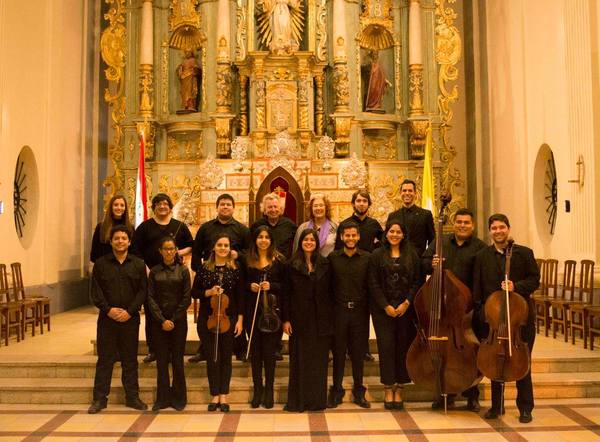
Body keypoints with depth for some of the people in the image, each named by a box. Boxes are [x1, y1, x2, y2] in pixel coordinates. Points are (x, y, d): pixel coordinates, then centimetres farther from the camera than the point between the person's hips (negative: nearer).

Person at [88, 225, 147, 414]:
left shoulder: (138, 264, 5)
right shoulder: (101, 264, 4)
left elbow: (142, 291, 0)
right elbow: (95, 291, 0)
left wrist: (129, 311, -10)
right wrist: (108, 309, -11)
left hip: (130, 318, 1)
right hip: (107, 318, 0)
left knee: (130, 359, 7)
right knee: (105, 359, 4)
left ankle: (132, 397, 16)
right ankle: (99, 398, 12)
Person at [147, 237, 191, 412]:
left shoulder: (183, 270, 2)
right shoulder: (154, 271, 5)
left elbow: (186, 298, -1)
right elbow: (151, 297, 0)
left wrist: (174, 319, -7)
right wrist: (162, 320, -9)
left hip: (178, 320, -1)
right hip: (159, 321, 1)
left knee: (177, 360, 2)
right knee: (161, 360, 3)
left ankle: (178, 398, 12)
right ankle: (162, 398, 12)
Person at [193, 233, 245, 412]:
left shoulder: (235, 268, 0)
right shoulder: (204, 268, 2)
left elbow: (240, 296, 1)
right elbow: (194, 292, 5)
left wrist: (240, 320, -3)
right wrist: (208, 292, -14)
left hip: (228, 318, 0)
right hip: (207, 318, 1)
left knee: (226, 357, 6)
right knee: (212, 358, 5)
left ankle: (223, 396, 17)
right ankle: (215, 395, 16)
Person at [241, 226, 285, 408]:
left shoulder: (279, 260, 1)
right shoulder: (247, 260, 7)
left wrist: (271, 286, -14)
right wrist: (250, 286, -7)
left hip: (272, 309, -2)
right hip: (252, 310, 2)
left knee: (269, 350, 2)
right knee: (255, 349, 6)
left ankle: (269, 389, 14)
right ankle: (257, 388, 18)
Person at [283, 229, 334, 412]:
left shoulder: (325, 264, 6)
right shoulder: (292, 265, 2)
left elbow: (330, 292, 5)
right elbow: (286, 293, 1)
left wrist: (331, 318, 0)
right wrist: (285, 319, -5)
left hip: (321, 319, 1)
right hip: (299, 319, -1)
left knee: (319, 360, 6)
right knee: (299, 360, 3)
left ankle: (317, 400, 16)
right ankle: (297, 401, 12)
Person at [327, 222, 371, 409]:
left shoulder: (367, 258, 2)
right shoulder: (332, 257, 3)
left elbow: (371, 286, 2)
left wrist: (369, 308, -4)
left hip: (359, 311, 0)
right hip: (339, 311, 0)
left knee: (358, 352, 8)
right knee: (338, 352, 7)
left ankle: (359, 392, 21)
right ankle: (336, 391, 17)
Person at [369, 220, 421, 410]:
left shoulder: (412, 255, 7)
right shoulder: (377, 255, 3)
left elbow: (417, 282, 3)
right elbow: (373, 284, -2)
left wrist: (407, 303, -8)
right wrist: (386, 306, -9)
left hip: (405, 309, 1)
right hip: (383, 309, -1)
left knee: (403, 347, 4)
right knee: (386, 347, -2)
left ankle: (399, 389, 14)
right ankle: (388, 389, 8)